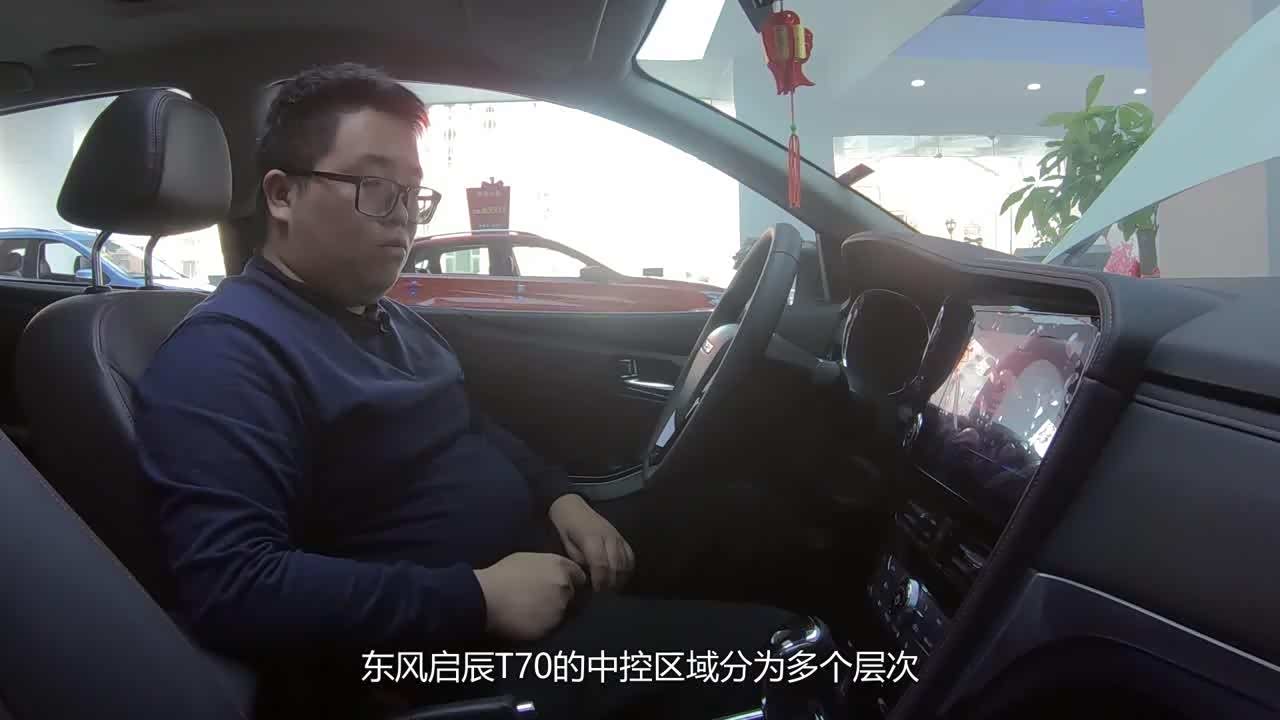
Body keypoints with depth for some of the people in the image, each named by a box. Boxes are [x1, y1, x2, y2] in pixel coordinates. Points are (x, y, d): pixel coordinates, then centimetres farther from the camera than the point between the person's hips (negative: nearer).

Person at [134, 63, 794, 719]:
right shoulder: (225, 352, -17)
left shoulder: (387, 316, 15)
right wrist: (477, 599, -26)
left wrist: (561, 497, 5)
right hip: (452, 655, -10)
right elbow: (229, 588, -27)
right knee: (766, 648, -20)